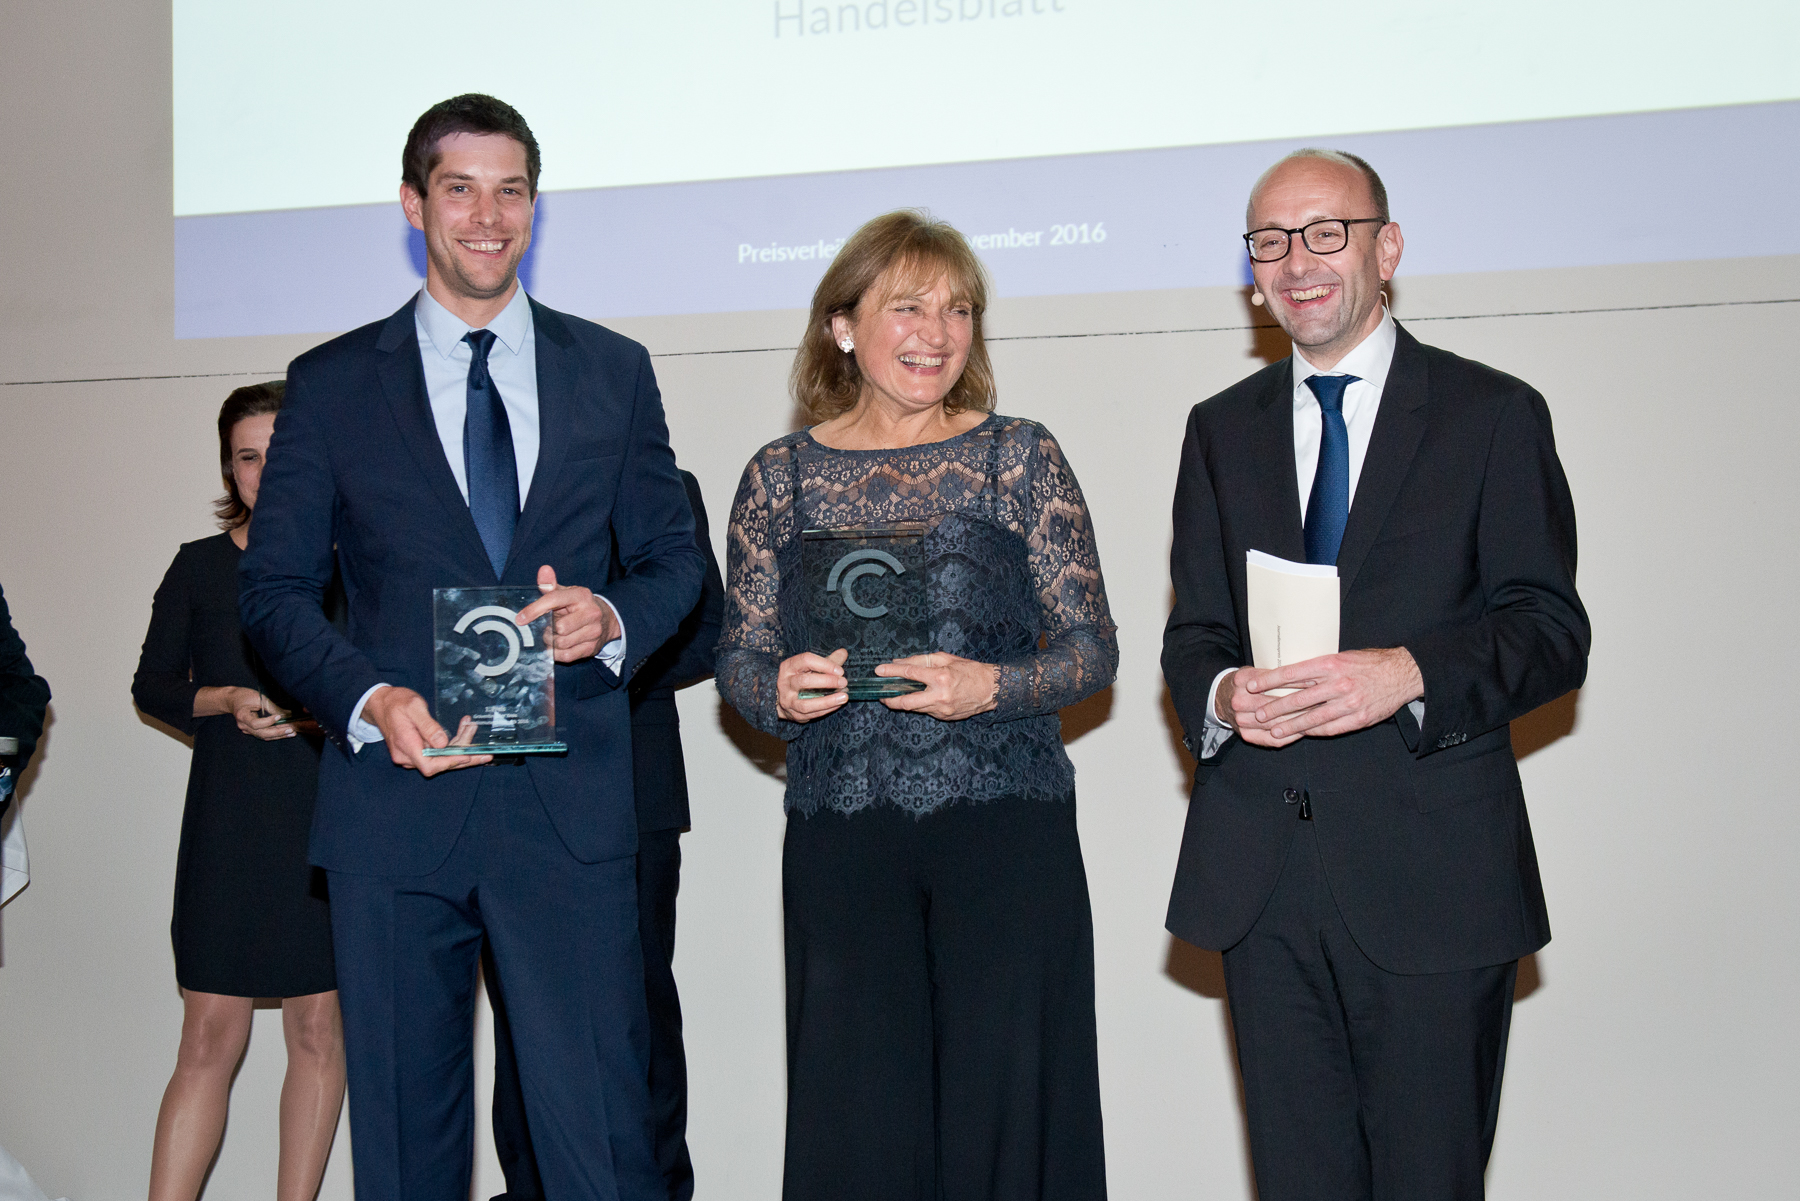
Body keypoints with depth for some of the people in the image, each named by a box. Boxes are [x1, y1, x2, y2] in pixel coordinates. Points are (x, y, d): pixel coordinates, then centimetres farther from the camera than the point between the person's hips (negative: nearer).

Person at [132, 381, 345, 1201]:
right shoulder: (199, 566, 8)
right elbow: (151, 685, 11)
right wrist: (224, 702, -8)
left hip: (327, 820, 0)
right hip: (227, 823, 0)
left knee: (318, 1027, 5)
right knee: (210, 1040, -1)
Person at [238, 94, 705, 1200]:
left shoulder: (614, 371, 11)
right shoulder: (332, 384, 8)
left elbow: (674, 558, 14)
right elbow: (276, 589, 7)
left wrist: (610, 617, -9)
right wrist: (369, 697, -12)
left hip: (570, 813, 0)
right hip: (395, 799, 1)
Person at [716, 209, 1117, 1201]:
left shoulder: (1020, 458, 5)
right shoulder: (780, 477, 8)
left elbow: (1093, 648, 3)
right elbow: (738, 656, 11)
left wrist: (992, 687, -15)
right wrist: (777, 690, -11)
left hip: (1005, 829, -1)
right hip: (841, 840, 1)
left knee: (1000, 1107, 0)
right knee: (856, 1121, 2)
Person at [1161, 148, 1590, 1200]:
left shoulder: (1494, 415, 3)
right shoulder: (1223, 429, 15)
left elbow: (1551, 629, -3)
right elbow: (1192, 635, 14)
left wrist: (1410, 672, -22)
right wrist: (1222, 696, -10)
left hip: (1434, 874, -3)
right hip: (1261, 876, 3)